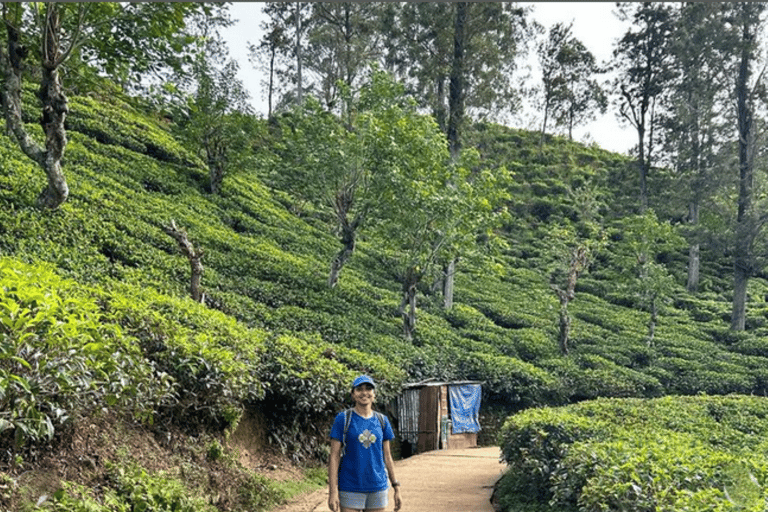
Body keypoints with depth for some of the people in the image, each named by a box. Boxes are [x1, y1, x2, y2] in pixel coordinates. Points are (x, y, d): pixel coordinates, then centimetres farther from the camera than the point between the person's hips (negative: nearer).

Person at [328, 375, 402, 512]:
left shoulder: (382, 420, 8)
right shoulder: (343, 419, -3)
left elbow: (387, 456, 12)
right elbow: (334, 456, -6)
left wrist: (396, 487, 10)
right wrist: (333, 491, -12)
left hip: (378, 487, 3)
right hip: (350, 488, -3)